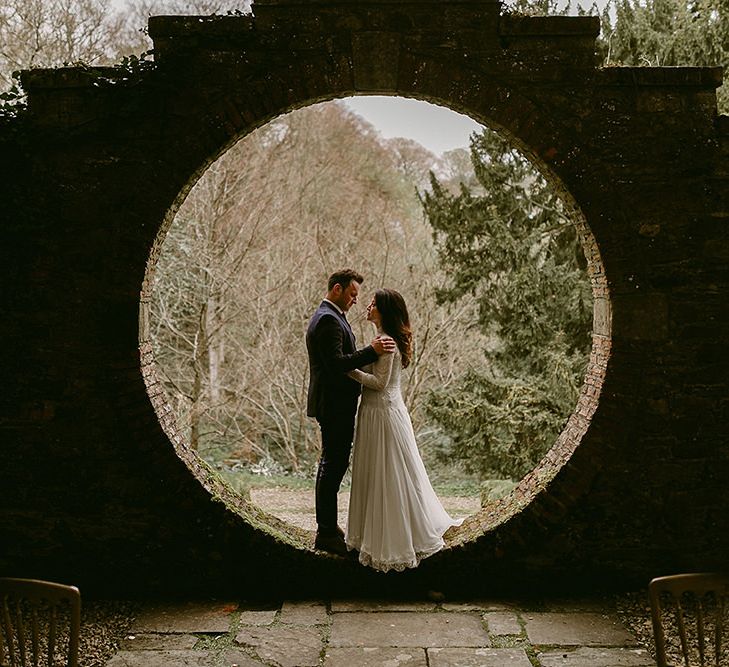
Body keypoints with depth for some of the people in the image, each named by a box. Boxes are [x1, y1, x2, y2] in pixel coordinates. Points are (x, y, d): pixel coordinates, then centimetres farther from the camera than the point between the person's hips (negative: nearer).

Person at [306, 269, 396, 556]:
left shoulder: (327, 316, 16)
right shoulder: (329, 320, -17)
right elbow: (336, 363, -25)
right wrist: (371, 350, -26)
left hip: (332, 404, 11)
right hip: (335, 405, -11)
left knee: (331, 463, 17)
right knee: (334, 465, -6)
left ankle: (327, 525, 28)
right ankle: (327, 533, 1)